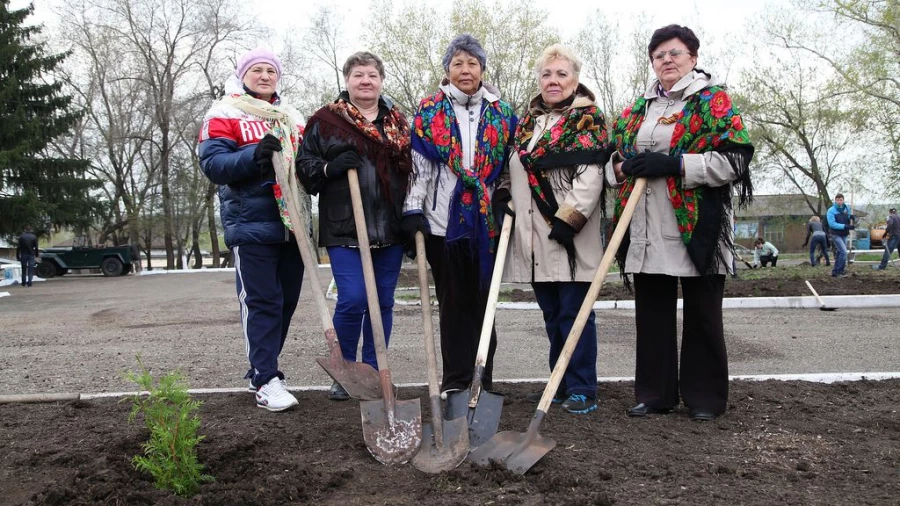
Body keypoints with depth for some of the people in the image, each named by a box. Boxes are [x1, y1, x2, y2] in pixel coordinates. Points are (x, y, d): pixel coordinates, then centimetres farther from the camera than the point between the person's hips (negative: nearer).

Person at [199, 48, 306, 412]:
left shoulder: (291, 118, 20)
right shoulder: (224, 114, 2)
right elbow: (212, 163, -10)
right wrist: (254, 155, -24)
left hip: (292, 225, 6)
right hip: (251, 227, -6)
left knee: (287, 301, 9)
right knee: (261, 302, -8)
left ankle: (262, 369, 23)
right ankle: (265, 381, -2)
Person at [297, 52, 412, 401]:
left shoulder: (398, 122, 15)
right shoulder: (325, 120, 4)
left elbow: (413, 169, 20)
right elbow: (305, 166, 3)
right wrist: (330, 167, -17)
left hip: (390, 230, 4)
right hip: (344, 229, -4)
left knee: (383, 302, 7)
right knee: (353, 300, -11)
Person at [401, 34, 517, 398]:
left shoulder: (502, 114, 9)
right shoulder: (429, 111, 4)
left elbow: (512, 167, 13)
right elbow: (417, 165, -1)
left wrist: (507, 200, 0)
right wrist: (413, 211, -9)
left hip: (487, 222, 1)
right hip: (442, 219, -1)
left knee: (482, 300, 7)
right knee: (452, 300, 6)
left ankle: (482, 379, 16)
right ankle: (455, 379, 15)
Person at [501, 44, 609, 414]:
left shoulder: (588, 119, -1)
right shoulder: (527, 122, 19)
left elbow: (590, 176, -13)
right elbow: (514, 173, 24)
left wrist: (568, 219, -20)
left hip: (570, 237, -6)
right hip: (534, 239, 6)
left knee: (574, 314, -3)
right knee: (552, 315, 13)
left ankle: (583, 390, 6)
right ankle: (562, 385, 23)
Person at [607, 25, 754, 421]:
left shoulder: (713, 100, 1)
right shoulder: (638, 108, 17)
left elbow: (734, 159, -10)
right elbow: (613, 158, 20)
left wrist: (674, 164, -18)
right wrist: (624, 166, -4)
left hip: (697, 227, -5)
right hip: (646, 231, 5)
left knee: (702, 315, 4)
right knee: (651, 313, 8)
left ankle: (705, 396, 16)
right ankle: (654, 393, 19)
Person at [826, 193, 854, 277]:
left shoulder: (846, 209, 8)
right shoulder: (831, 210, -12)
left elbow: (849, 222, 18)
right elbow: (832, 224, -20)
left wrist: (851, 218, -6)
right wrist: (845, 226, -26)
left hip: (844, 235, 7)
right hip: (836, 235, -7)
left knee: (840, 253, 11)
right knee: (844, 252, -16)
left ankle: (835, 272, 20)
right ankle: (839, 271, -9)